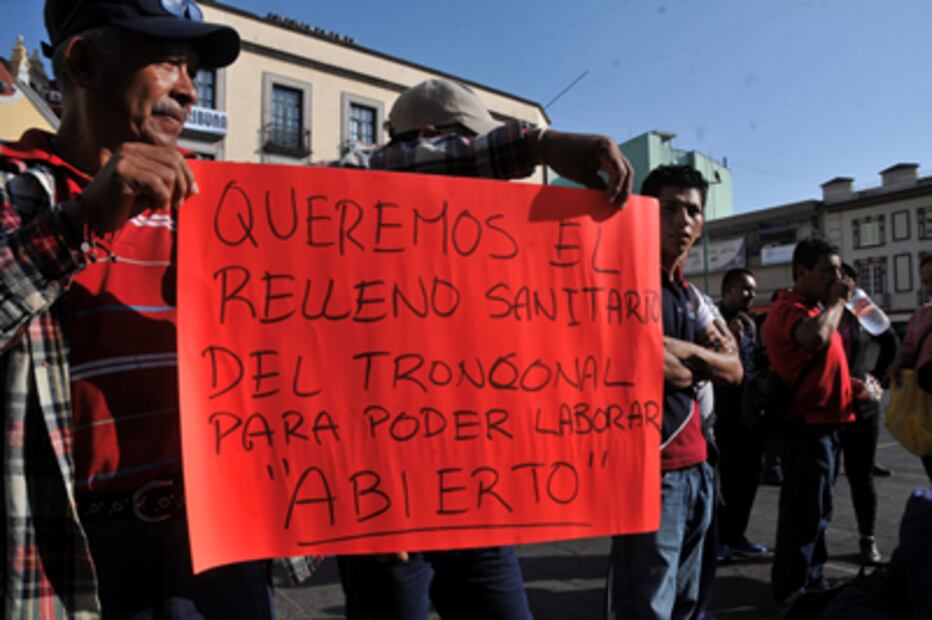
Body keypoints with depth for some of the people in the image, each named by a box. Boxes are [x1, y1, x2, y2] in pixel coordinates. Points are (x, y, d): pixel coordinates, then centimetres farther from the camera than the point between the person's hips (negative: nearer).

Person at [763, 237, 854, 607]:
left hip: (824, 422, 10)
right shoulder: (790, 307, -16)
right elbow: (815, 337, -38)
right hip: (807, 424, -10)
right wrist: (837, 300, -22)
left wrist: (849, 373, 14)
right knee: (804, 511, -3)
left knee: (817, 509, 20)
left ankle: (812, 577, 35)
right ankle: (791, 590, 9)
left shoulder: (817, 307, 16)